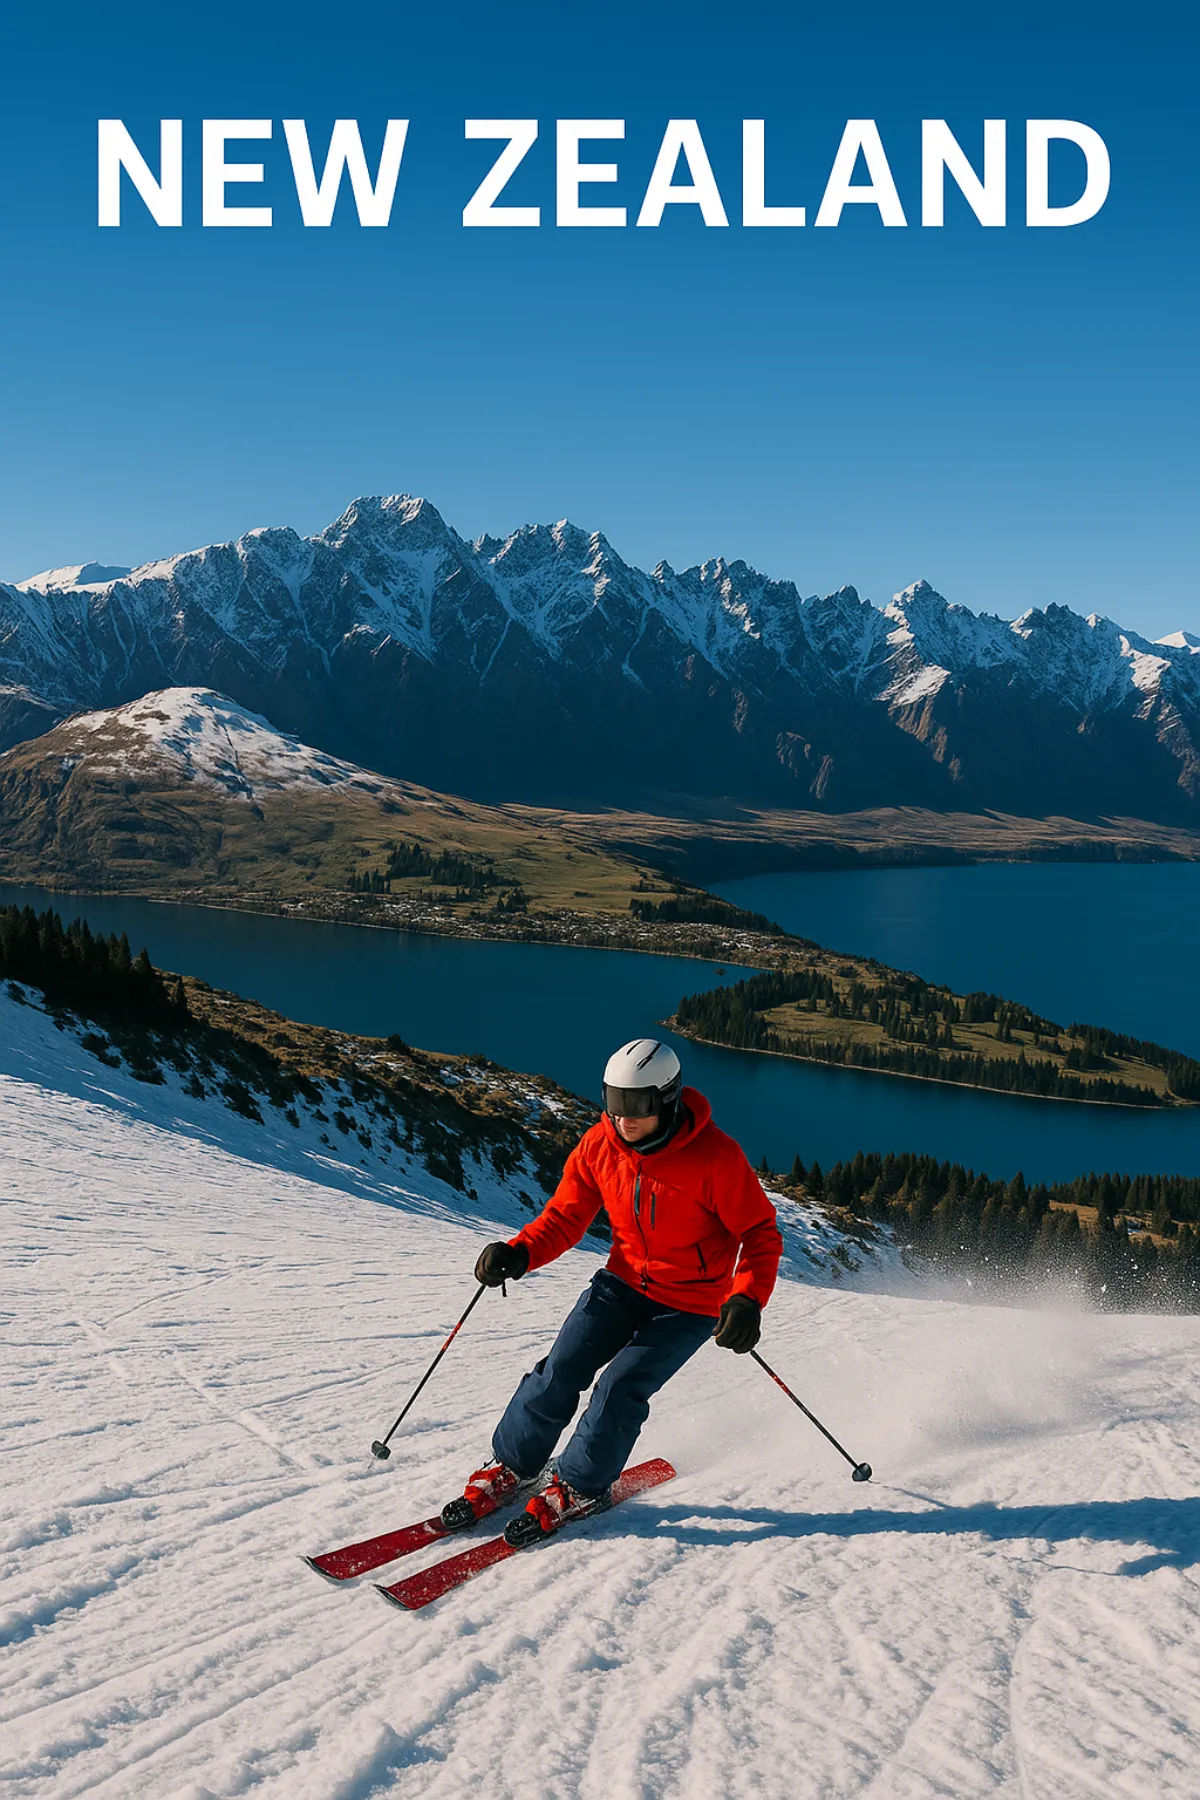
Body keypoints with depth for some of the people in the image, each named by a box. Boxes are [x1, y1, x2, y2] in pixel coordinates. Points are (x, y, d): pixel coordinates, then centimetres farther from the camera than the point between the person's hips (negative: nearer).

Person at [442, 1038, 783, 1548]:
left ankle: (579, 1488, 12)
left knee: (620, 1387, -14)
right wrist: (519, 1252, -21)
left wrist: (747, 1300, -33)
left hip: (691, 1303, -4)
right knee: (561, 1369, -7)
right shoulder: (599, 1146, -12)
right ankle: (512, 1467, 16)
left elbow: (761, 1233, -18)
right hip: (624, 1281, 4)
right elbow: (565, 1216, -2)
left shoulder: (715, 1157, -25)